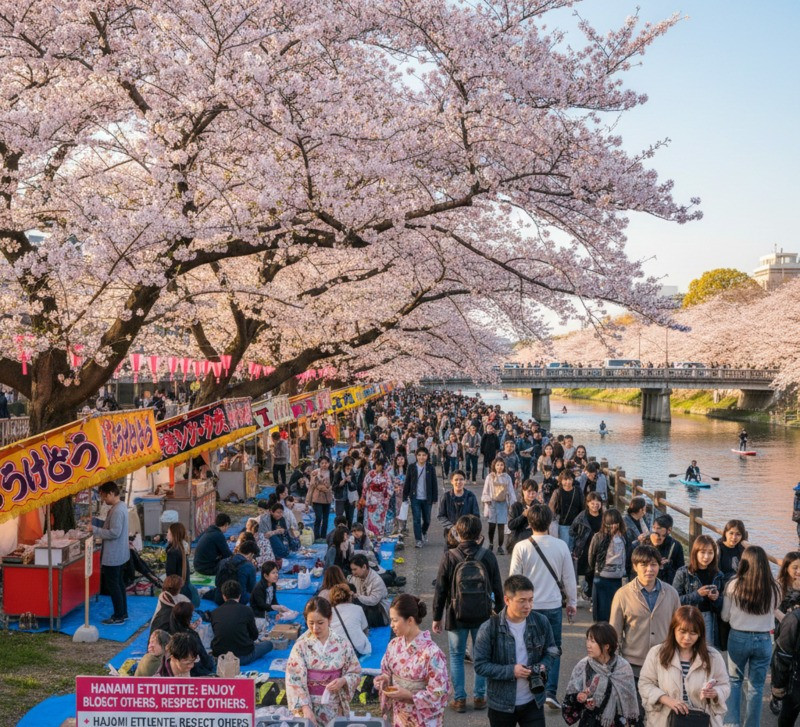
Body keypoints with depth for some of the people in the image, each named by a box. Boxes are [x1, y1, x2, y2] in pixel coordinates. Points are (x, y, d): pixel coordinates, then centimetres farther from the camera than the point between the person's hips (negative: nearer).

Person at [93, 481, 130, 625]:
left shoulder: (117, 510, -23)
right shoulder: (121, 506, 9)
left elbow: (114, 533, -26)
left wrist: (95, 530, -19)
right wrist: (98, 529, 10)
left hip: (113, 555, -10)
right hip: (118, 553, 10)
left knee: (112, 585, -1)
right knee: (118, 583, 18)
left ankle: (119, 617, 6)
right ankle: (123, 613, 26)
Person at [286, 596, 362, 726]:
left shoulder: (343, 644, -5)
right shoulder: (301, 646, -9)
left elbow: (355, 673, 3)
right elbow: (295, 680, -12)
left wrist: (343, 680, -17)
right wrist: (305, 708, -22)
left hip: (336, 707, 1)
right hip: (309, 705, -1)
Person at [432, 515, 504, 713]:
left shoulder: (449, 557, -12)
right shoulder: (488, 556, -8)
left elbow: (441, 590, -6)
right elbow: (497, 588, 0)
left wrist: (437, 618, 4)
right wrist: (498, 611, 15)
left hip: (456, 617, -1)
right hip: (483, 616, 1)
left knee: (456, 657, 13)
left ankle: (459, 699, 15)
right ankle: (480, 697, 21)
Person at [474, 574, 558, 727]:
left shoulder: (541, 623, -6)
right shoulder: (489, 629, -16)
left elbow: (551, 652, 8)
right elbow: (480, 665, -14)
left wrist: (544, 666, -13)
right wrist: (511, 671, -24)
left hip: (533, 702, 2)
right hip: (502, 704, -2)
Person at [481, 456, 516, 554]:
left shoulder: (507, 477, 4)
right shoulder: (490, 477, -1)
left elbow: (511, 491, 7)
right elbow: (486, 491, 2)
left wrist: (512, 503, 5)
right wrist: (487, 500, -6)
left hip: (503, 504, 1)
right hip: (492, 503, -1)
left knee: (501, 526, -1)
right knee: (492, 525, 4)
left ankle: (500, 547, 6)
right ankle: (491, 544, 25)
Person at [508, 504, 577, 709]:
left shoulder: (521, 547, -11)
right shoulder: (561, 546, -7)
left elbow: (514, 578, -5)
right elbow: (569, 577, 1)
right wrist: (572, 602, 15)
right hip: (553, 605, 1)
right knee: (554, 649, 13)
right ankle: (550, 691, 3)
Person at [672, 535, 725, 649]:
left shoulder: (717, 575, 8)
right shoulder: (683, 573, -4)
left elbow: (721, 607, 12)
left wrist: (716, 599, -9)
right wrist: (697, 594, -16)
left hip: (709, 621, 3)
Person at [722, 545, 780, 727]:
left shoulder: (733, 585, -11)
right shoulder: (773, 588, -9)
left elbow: (724, 616, -2)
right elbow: (774, 611, 4)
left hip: (738, 637, 0)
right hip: (764, 640, 0)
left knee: (734, 680, 19)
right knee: (756, 686, 13)